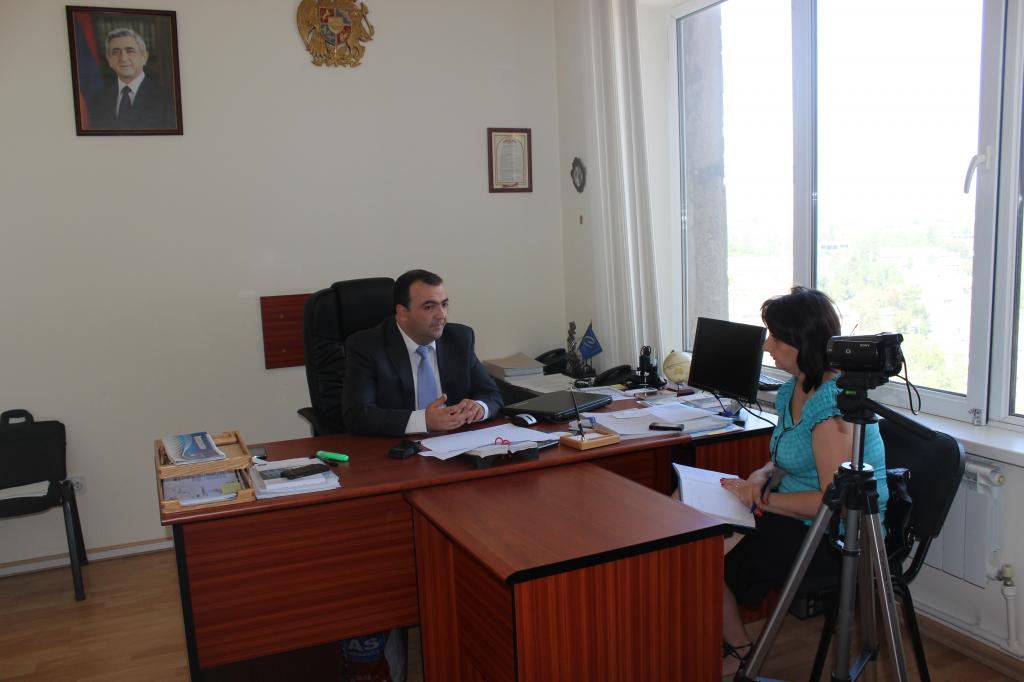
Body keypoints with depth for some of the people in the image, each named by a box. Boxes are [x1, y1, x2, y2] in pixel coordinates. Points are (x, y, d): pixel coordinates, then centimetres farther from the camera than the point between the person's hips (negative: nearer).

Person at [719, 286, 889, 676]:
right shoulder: (792, 390, 5)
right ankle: (727, 641, 13)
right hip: (797, 517, 9)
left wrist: (762, 500, -20)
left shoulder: (832, 407, -24)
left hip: (835, 537, -9)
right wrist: (764, 476, -4)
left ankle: (739, 653, 15)